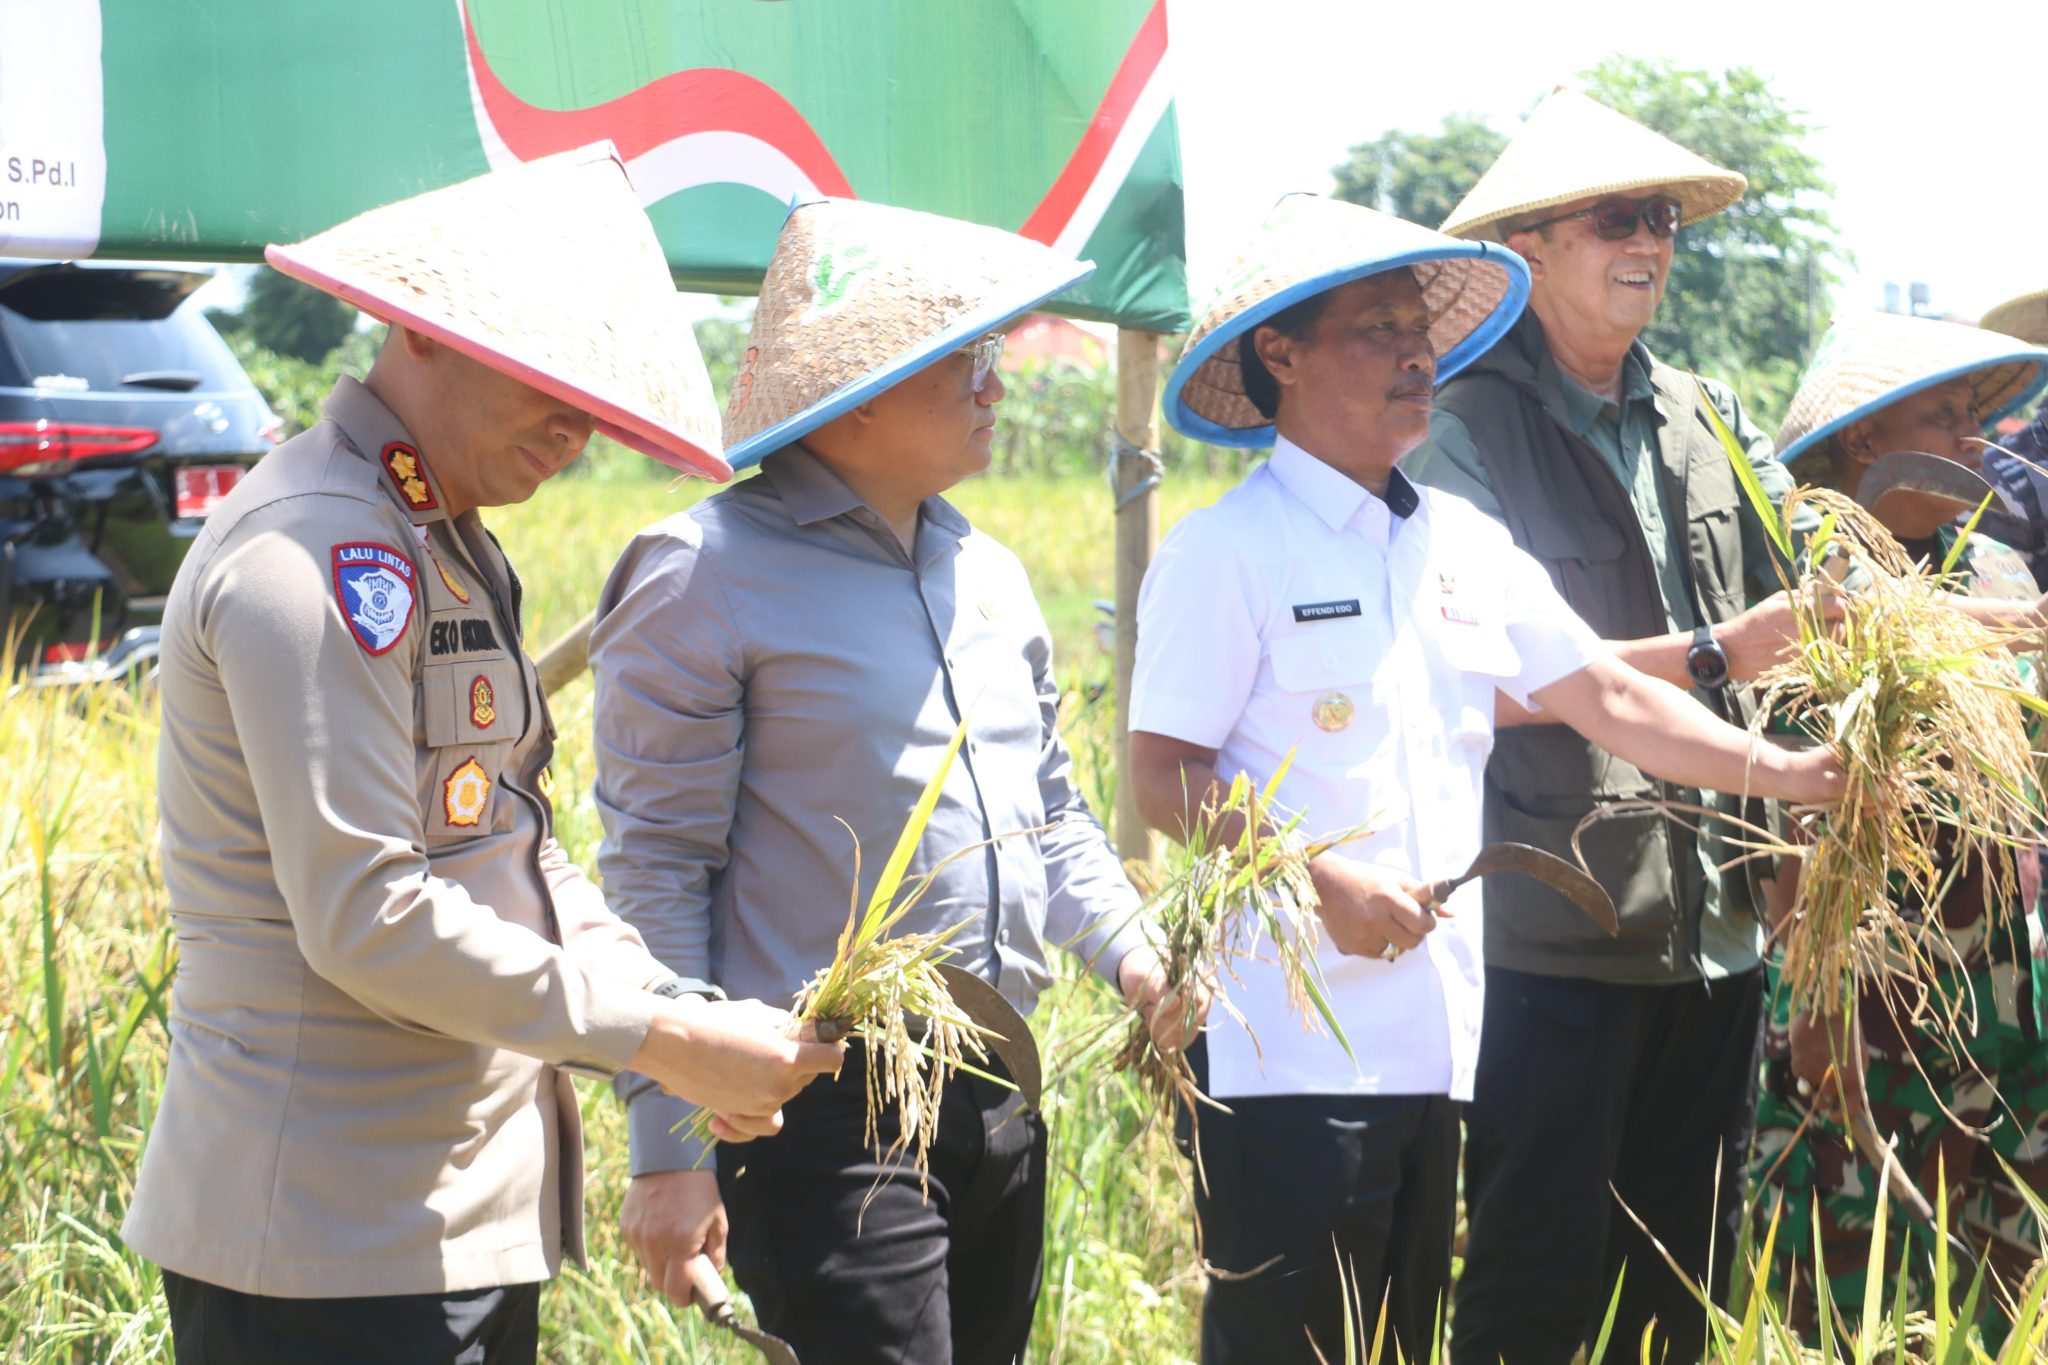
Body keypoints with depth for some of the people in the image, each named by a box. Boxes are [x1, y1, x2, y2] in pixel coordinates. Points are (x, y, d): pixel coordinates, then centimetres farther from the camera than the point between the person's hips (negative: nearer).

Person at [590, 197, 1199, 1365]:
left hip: (998, 1096, 8)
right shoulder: (712, 576, -9)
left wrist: (1131, 953, 4)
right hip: (823, 1112, -8)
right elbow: (656, 874, -11)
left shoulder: (987, 571, 14)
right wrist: (669, 1149, -13)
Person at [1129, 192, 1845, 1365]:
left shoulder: (1465, 543, 13)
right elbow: (1164, 778, -11)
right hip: (1290, 1045, -7)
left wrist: (1792, 774, 5)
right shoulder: (1226, 551, -7)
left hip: (1436, 1036, 7)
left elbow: (1612, 699, 14)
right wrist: (1325, 885, -19)